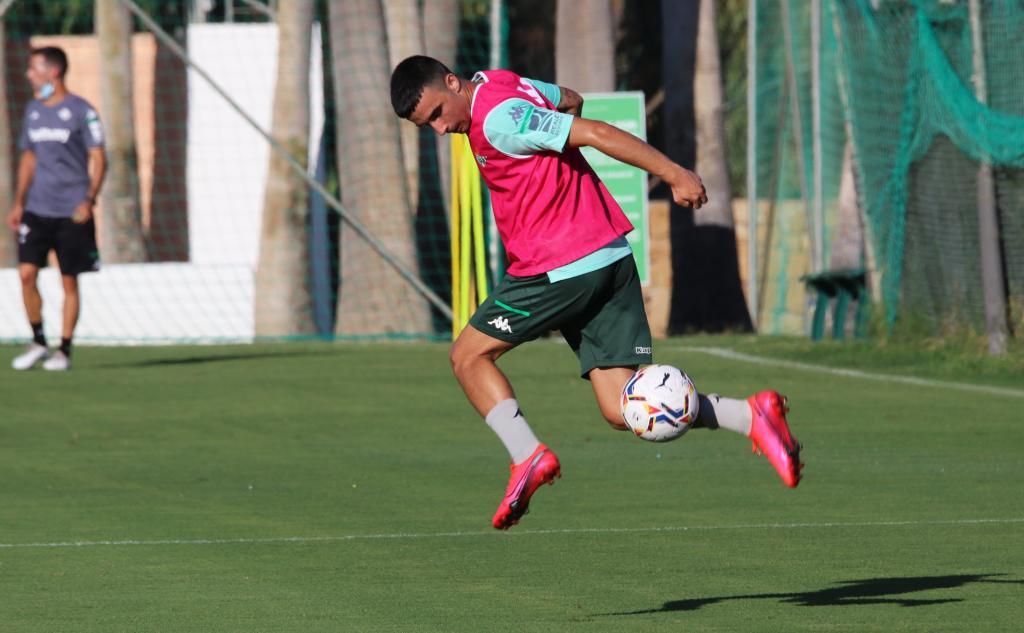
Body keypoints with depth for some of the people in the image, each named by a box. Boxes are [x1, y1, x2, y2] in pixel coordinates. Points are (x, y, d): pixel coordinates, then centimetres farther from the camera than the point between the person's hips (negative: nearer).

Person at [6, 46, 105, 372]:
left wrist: (89, 200, -16)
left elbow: (98, 159, -5)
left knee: (69, 282, 1)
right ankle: (37, 342, 8)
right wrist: (19, 202, 14)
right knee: (26, 274, -6)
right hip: (37, 210, 5)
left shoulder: (80, 111, -6)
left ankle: (64, 350, 9)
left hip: (71, 212, -5)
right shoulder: (33, 110, 11)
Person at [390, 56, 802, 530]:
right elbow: (570, 100, 32)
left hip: (562, 270, -10)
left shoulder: (497, 120, -16)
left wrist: (674, 174, -18)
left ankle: (529, 457, -7)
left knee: (468, 356, 5)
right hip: (611, 258, 10)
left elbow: (594, 132, -19)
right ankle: (753, 416, -10)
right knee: (622, 411, 2)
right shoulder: (498, 84, 14)